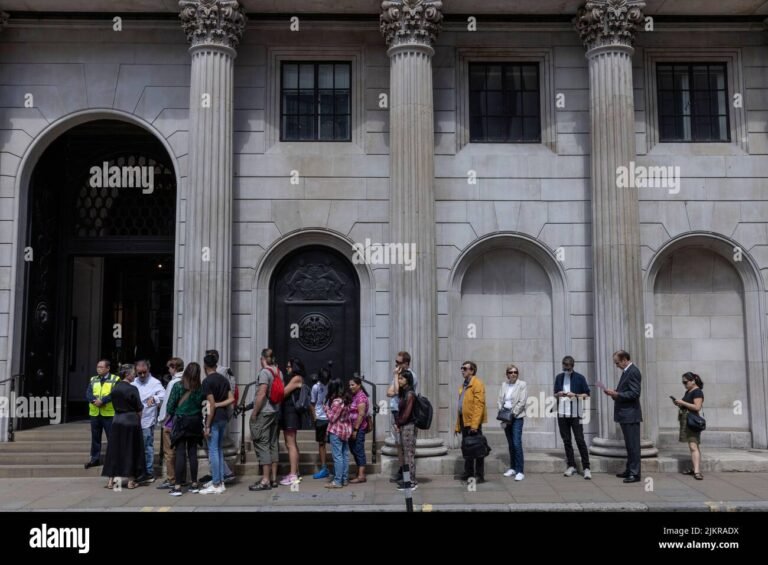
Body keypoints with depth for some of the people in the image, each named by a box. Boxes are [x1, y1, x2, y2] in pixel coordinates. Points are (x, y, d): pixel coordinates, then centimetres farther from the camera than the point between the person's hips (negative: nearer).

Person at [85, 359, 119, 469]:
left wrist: (102, 401, -24)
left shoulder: (115, 379, -2)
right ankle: (95, 458, 23)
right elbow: (88, 393, 1)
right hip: (95, 413, 5)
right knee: (95, 437, 13)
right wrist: (94, 400, -19)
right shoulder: (93, 380, 13)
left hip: (109, 414, -5)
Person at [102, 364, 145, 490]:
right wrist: (138, 419, 9)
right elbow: (139, 409, -7)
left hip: (117, 421, 5)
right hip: (131, 422, -5)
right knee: (131, 450, 5)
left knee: (115, 449, 9)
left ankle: (112, 480, 9)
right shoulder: (132, 389, -13)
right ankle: (131, 480, 10)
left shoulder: (115, 388, 4)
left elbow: (115, 405, 10)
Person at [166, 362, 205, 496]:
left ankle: (178, 486, -2)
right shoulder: (200, 388, -2)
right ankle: (194, 484, 16)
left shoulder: (178, 386, -9)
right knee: (193, 453, 11)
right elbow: (202, 404, -1)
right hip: (195, 422, 3)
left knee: (180, 454, -2)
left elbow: (171, 405, -6)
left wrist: (172, 415, 11)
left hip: (181, 421, -3)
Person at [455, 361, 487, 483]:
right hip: (464, 421, 8)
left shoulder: (477, 383, -9)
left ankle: (479, 475, 6)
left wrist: (475, 424, -22)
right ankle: (468, 473, 22)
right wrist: (458, 425, 15)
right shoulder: (463, 385, 17)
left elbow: (479, 404, -17)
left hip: (473, 422, -8)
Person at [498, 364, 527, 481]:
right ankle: (512, 468, 20)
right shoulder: (504, 385, 10)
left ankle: (520, 471, -11)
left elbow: (522, 402, -10)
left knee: (517, 443, -13)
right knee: (510, 444, 11)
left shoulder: (522, 384, -3)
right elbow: (500, 401, 7)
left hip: (517, 417, -5)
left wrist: (512, 414, -14)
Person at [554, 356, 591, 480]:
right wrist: (558, 394, -7)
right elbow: (555, 394, 16)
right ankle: (571, 466, 14)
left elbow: (586, 395, -1)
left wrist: (575, 395, -18)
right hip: (562, 413, 4)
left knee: (580, 440, -6)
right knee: (566, 440, 6)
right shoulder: (559, 377, 10)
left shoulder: (579, 378, -2)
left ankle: (586, 468, -3)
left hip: (575, 413, -4)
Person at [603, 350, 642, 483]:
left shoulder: (633, 372, -16)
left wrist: (616, 394, -21)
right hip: (625, 414, 10)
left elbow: (634, 393, -22)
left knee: (633, 445, -4)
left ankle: (635, 473, 0)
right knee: (629, 444, 16)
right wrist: (614, 392, 6)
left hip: (631, 415, -10)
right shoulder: (626, 371, 14)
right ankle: (629, 470, 24)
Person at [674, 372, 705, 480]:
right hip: (686, 421, 10)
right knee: (694, 446, 13)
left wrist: (683, 403, -18)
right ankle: (695, 468, 18)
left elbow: (697, 407, -21)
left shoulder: (697, 392, -11)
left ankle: (697, 471, -24)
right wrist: (679, 404, 8)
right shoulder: (688, 392, 17)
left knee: (693, 446, -18)